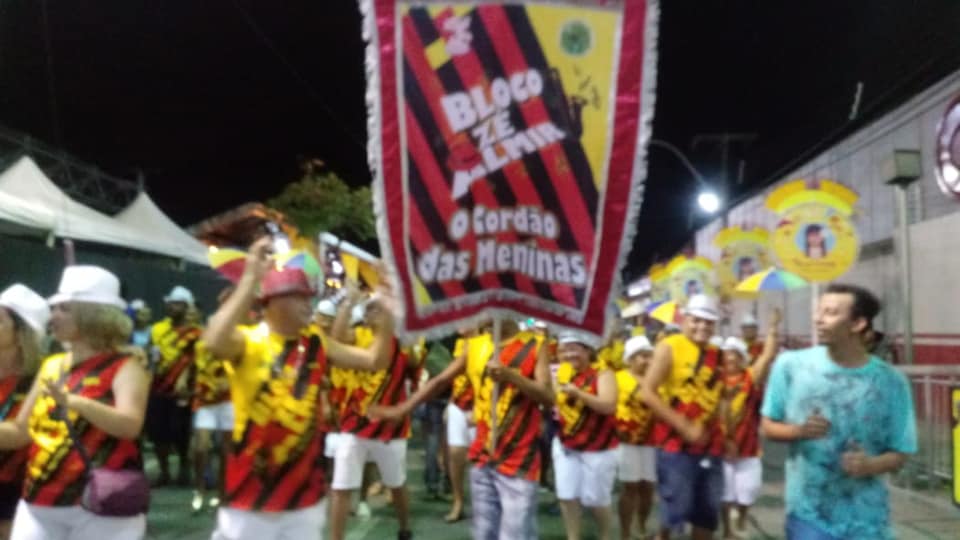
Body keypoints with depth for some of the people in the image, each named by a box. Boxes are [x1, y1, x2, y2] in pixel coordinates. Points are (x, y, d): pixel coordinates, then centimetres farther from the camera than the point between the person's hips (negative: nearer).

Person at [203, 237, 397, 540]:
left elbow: (375, 360, 10)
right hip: (251, 498, -5)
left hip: (306, 494, 5)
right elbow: (215, 342, -34)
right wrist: (250, 280, -34)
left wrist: (385, 321, -7)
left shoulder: (315, 342, 7)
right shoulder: (248, 342, -10)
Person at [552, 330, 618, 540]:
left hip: (598, 448, -5)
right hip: (566, 445, 5)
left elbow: (609, 406, -26)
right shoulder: (562, 373, 3)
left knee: (596, 500, 4)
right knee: (567, 497, 3)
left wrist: (578, 393, -35)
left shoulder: (602, 374, -12)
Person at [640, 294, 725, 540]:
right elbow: (648, 393, -14)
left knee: (708, 512, 10)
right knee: (675, 508, -5)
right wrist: (684, 427, -17)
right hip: (676, 443, -6)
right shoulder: (668, 347, -7)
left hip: (710, 445, 6)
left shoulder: (716, 355, 11)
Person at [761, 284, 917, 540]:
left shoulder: (890, 382, -5)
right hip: (808, 513, -1)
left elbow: (899, 454, 2)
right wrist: (799, 431, -15)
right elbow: (768, 426, 6)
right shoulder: (791, 365, -4)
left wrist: (870, 466, -20)